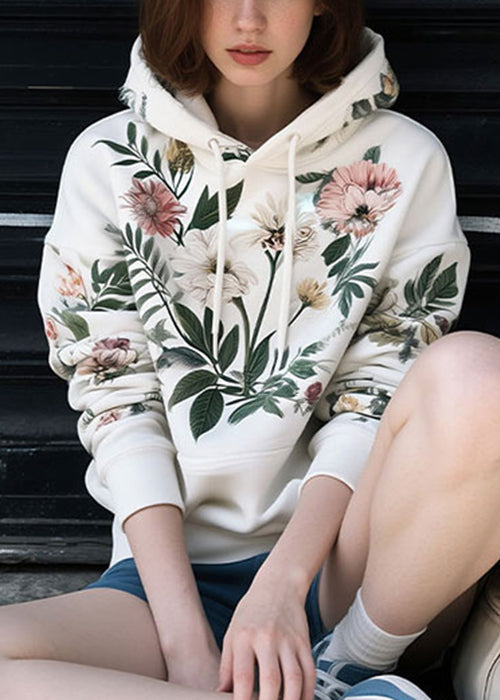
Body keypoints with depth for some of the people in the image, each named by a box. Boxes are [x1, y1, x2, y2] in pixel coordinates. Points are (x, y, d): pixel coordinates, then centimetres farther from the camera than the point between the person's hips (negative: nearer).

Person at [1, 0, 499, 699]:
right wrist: (186, 635, -11)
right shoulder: (109, 161, 6)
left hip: (341, 560, 0)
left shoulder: (404, 160, 4)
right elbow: (116, 397, 0)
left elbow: (378, 395, -1)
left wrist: (282, 581, -16)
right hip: (176, 567, 1)